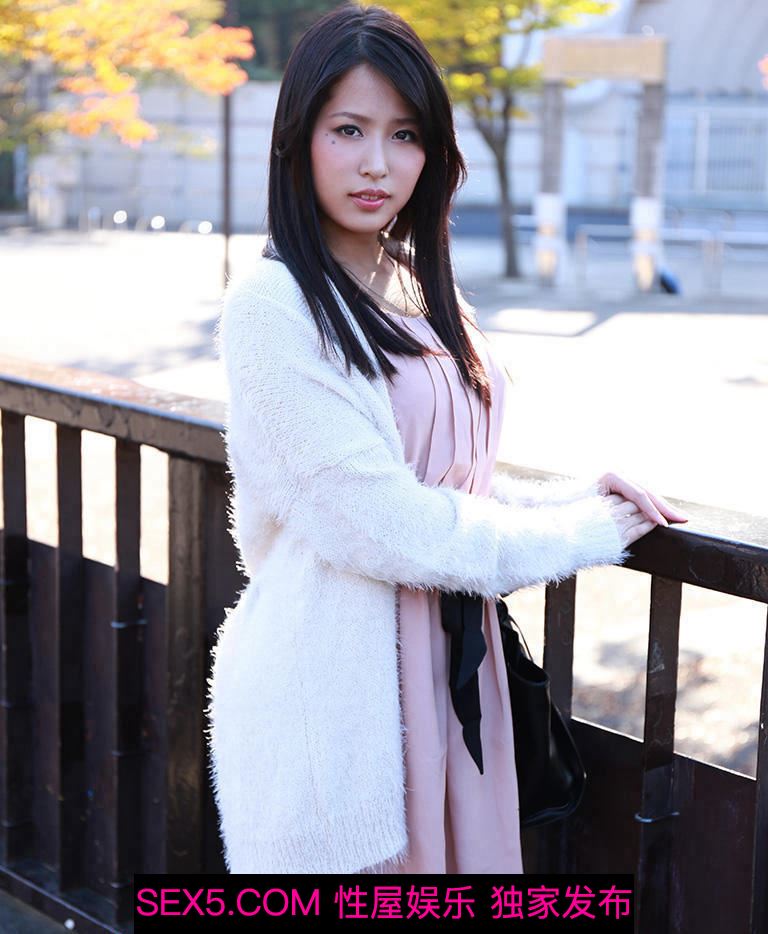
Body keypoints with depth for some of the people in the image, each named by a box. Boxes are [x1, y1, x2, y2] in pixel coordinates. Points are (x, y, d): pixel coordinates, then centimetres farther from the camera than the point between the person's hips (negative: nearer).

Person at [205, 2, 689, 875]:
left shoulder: (419, 293, 10)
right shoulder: (272, 305, -14)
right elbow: (376, 522, -19)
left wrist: (574, 496, -2)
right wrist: (582, 535, -9)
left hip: (439, 667, 7)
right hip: (329, 682, -7)